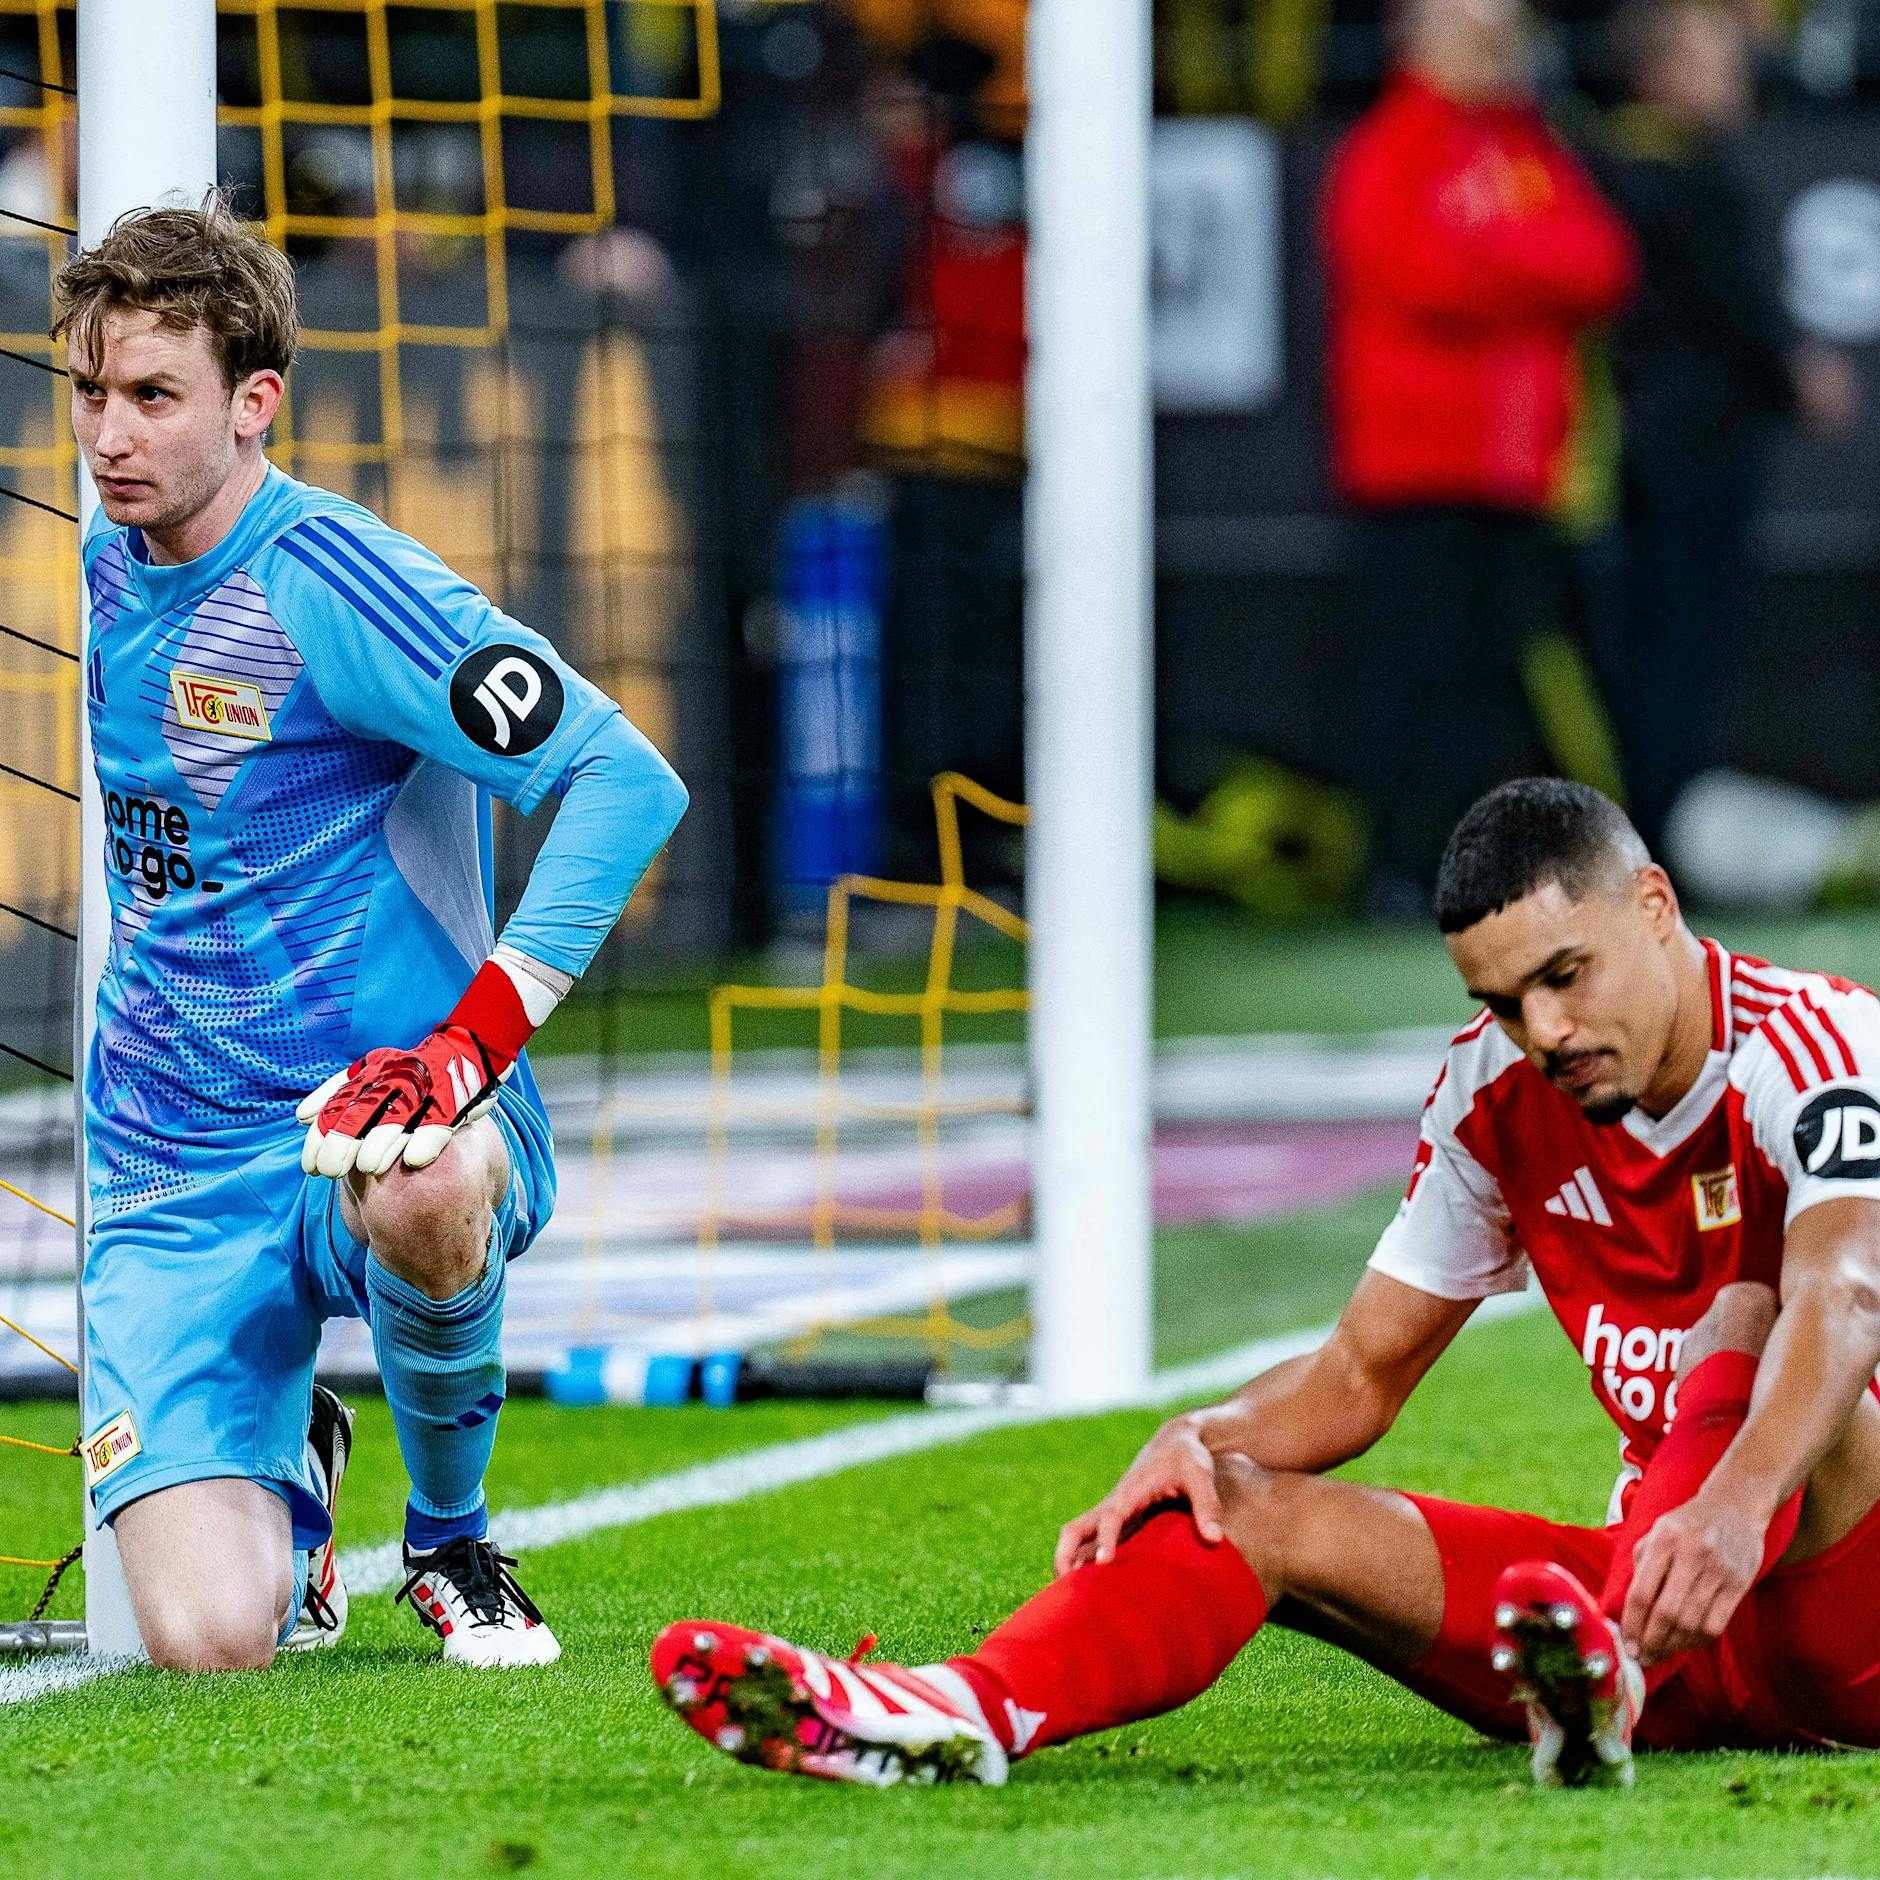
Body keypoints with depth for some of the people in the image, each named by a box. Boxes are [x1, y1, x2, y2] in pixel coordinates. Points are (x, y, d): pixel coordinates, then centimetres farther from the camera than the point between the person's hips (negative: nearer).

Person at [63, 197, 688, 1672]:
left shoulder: (327, 583, -14)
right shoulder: (114, 566, 8)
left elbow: (627, 780, -20)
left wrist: (476, 1039, -26)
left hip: (376, 1106, -5)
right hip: (177, 1185, 5)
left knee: (421, 1193, -44)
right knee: (210, 1642, -15)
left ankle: (452, 1534, -10)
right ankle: (288, 1467, 26)